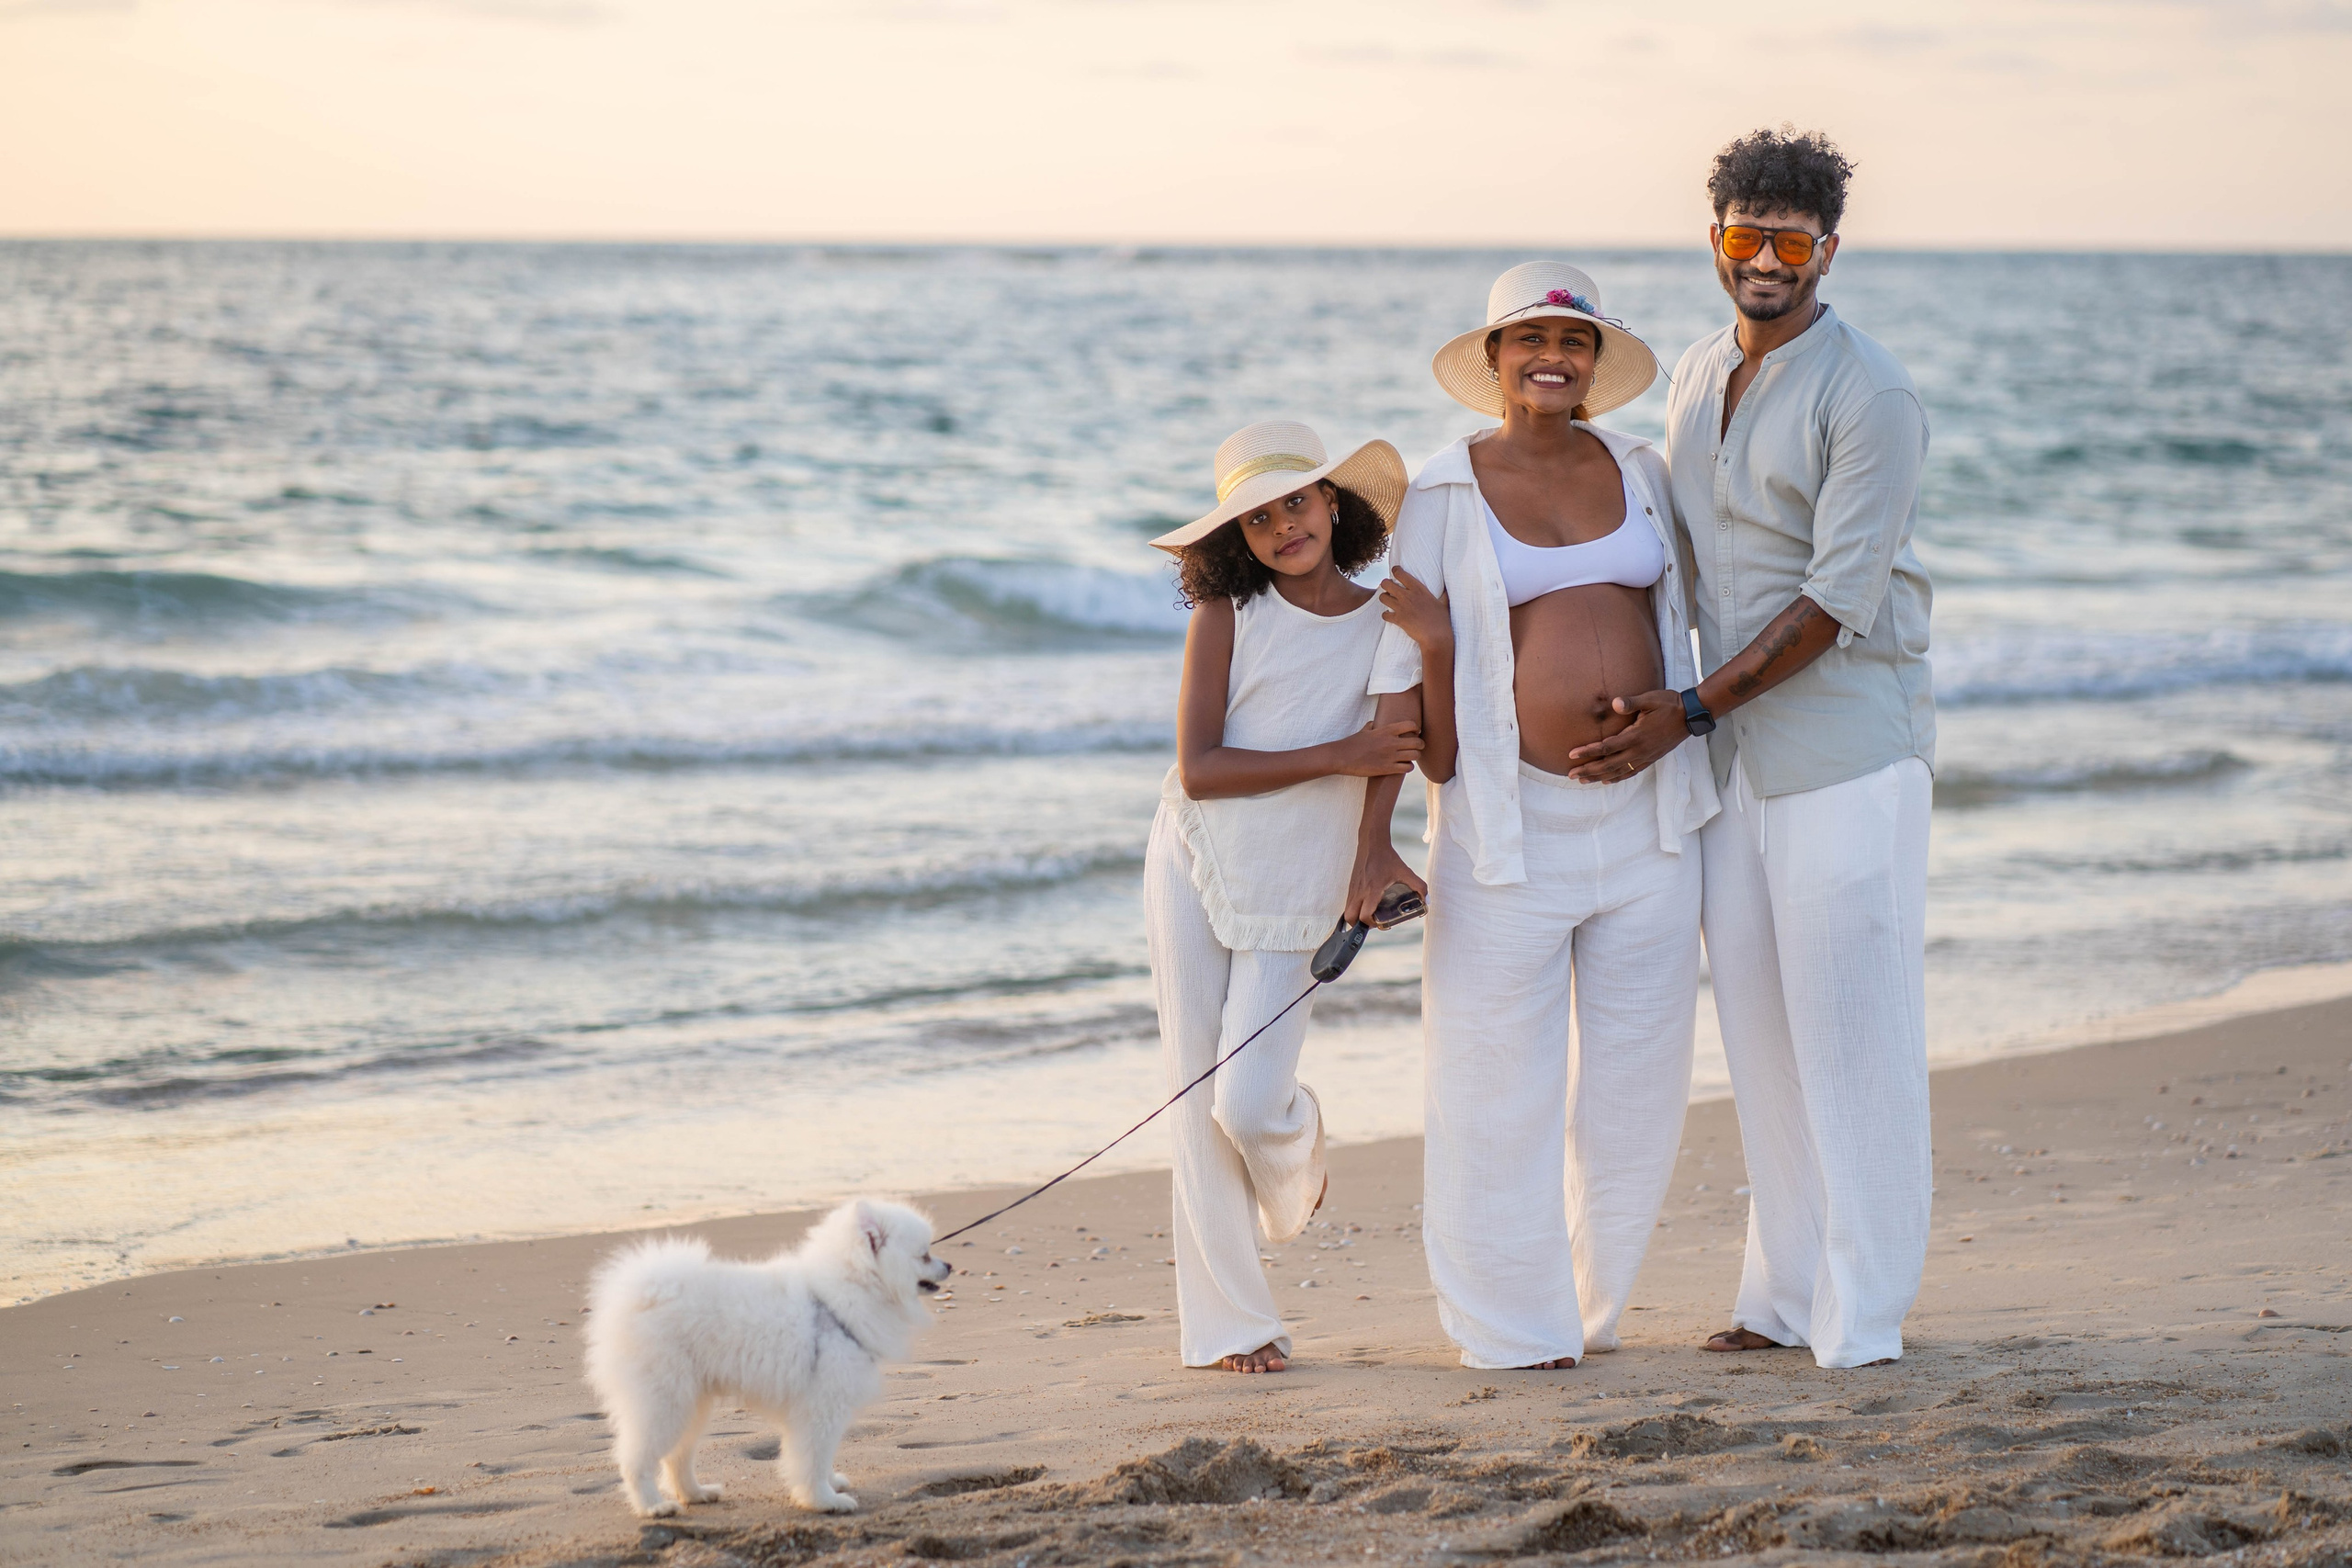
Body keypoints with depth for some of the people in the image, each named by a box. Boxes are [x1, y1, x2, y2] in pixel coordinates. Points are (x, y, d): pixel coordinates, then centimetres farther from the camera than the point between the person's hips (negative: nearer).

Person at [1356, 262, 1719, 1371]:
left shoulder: (1639, 471, 8)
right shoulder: (1444, 494, -3)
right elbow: (1402, 678, -4)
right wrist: (1374, 837, -9)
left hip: (1646, 812, 4)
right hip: (1514, 818, -4)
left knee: (1637, 1073, 9)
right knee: (1502, 1081, 0)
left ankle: (1585, 1300, 26)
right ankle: (1511, 1322, 14)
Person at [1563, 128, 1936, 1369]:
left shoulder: (1868, 395, -12)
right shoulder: (1696, 376, 11)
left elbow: (1837, 599, -17)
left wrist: (1691, 711, -18)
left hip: (1847, 752, -7)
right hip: (1731, 754, 7)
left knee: (1849, 1033, -6)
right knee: (1757, 1031, 10)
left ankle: (1861, 1321, 0)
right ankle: (1785, 1295, 19)